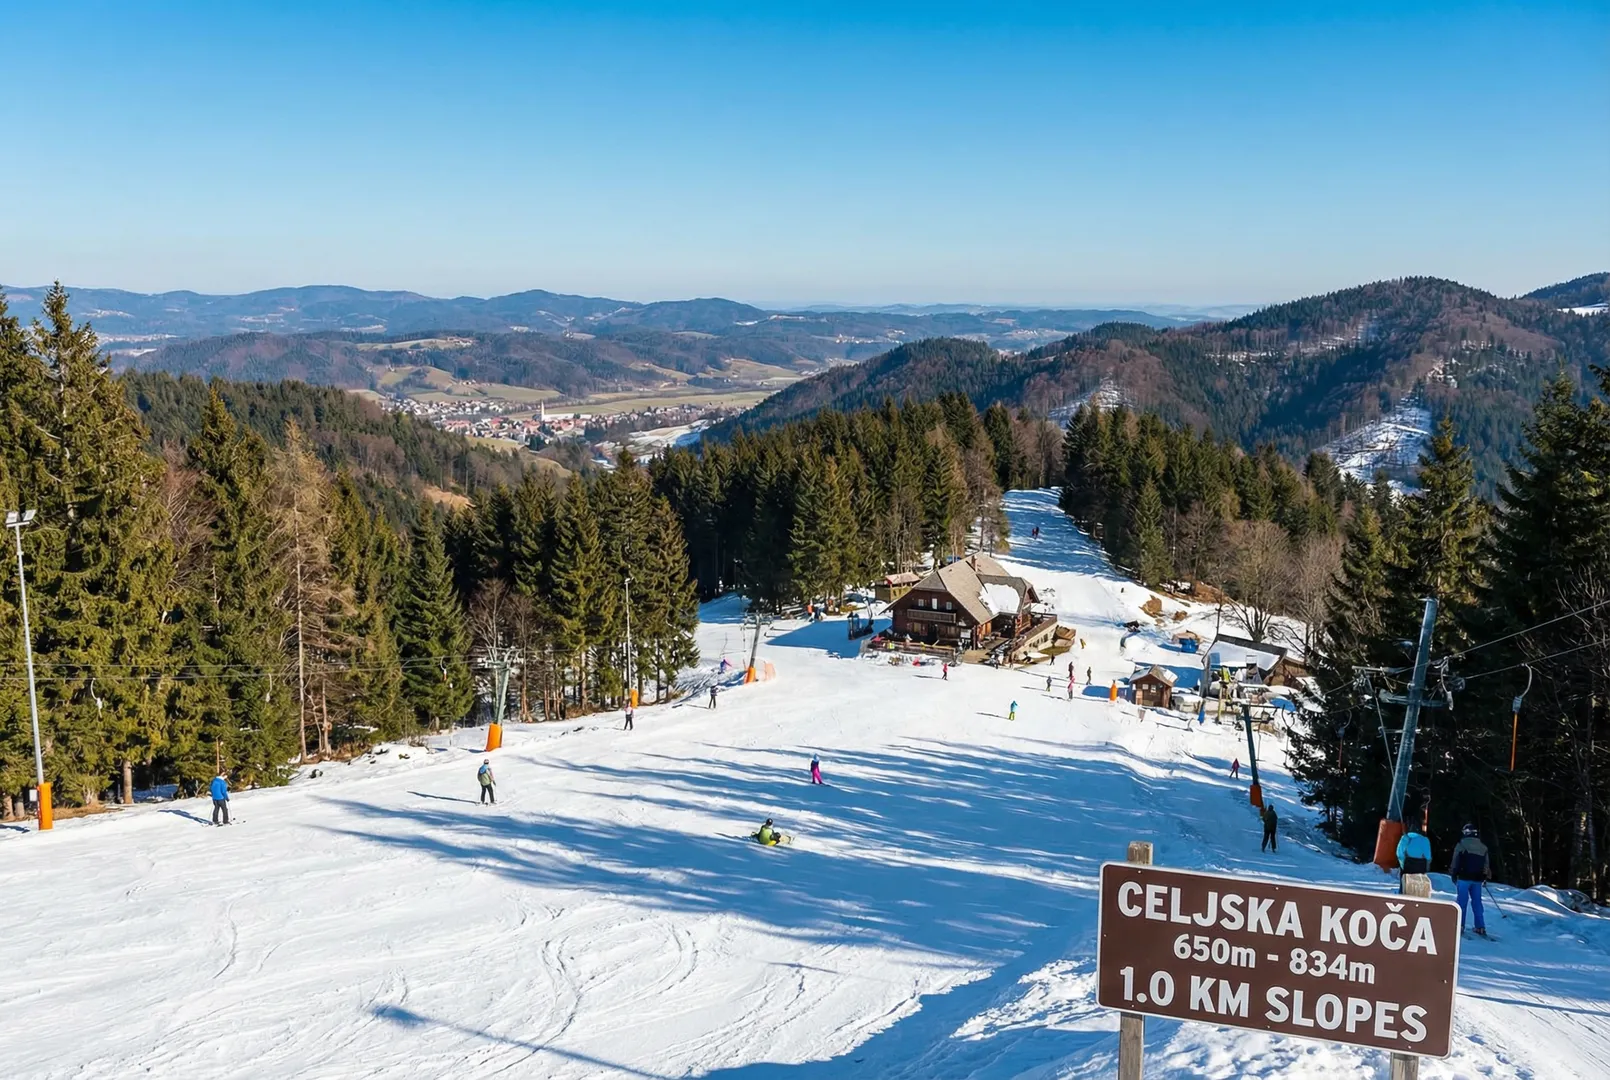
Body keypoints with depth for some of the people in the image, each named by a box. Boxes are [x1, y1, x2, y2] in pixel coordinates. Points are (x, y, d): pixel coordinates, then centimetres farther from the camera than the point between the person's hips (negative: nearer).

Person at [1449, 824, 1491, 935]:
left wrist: (1453, 875, 3)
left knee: (1462, 901, -3)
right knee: (1477, 902, 10)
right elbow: (1486, 864, 16)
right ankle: (1480, 927, 10)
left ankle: (1460, 925, -7)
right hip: (1478, 878, 4)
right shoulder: (1483, 847, 11)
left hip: (1464, 877, -4)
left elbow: (1455, 862, -6)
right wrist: (1486, 876, 27)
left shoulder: (1461, 844, -5)